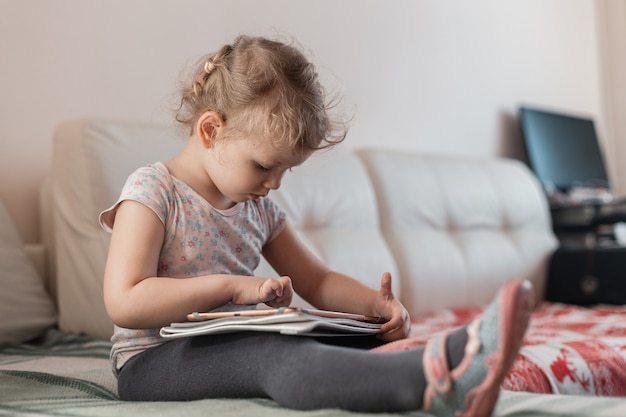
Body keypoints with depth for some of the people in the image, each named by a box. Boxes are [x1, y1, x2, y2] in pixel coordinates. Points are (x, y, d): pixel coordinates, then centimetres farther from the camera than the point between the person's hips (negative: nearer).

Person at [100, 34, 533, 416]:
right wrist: (231, 285, -21)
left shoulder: (260, 208, 12)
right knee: (273, 353, -38)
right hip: (155, 361, -7)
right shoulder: (152, 191, -10)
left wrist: (375, 304, -6)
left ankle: (453, 360, -51)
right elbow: (124, 302, -20)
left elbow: (318, 282, 15)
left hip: (236, 347, 7)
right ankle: (434, 379, -62)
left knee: (355, 338, -18)